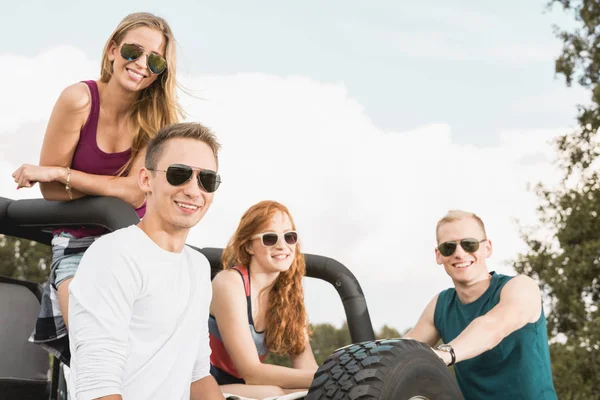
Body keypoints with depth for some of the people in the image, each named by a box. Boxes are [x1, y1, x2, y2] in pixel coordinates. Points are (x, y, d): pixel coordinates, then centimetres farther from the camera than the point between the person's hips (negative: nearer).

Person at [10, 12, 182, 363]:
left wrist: (57, 172, -17)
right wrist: (117, 187, -16)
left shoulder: (163, 118, -7)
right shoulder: (80, 100, -13)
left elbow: (135, 192, -16)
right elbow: (50, 189, -12)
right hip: (78, 245, -1)